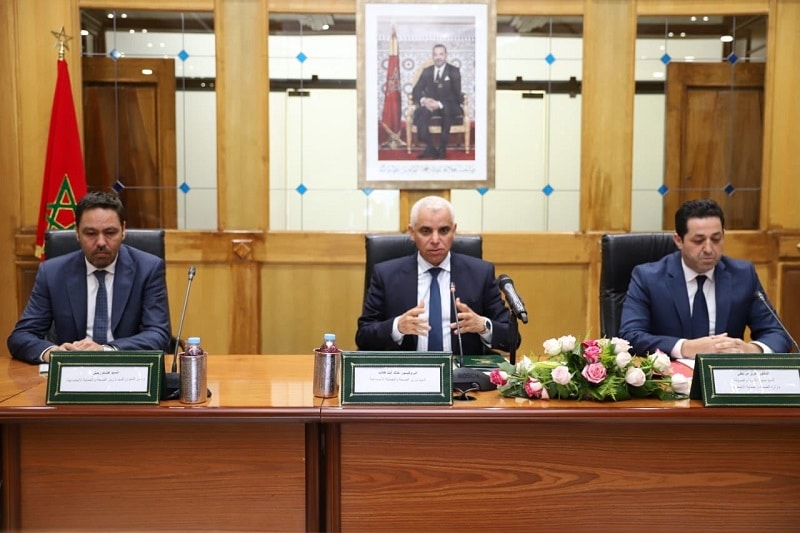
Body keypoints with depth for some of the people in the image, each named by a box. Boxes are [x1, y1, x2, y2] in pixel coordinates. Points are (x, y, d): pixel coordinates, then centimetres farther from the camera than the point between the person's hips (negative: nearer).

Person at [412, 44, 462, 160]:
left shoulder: (454, 71, 2)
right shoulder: (427, 71, 12)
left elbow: (456, 94, -7)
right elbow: (416, 90, 7)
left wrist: (440, 104, -23)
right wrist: (423, 100, -18)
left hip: (449, 106, -3)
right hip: (430, 105, 3)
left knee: (447, 111, -40)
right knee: (419, 113, -32)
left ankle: (442, 149, -29)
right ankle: (430, 147, -27)